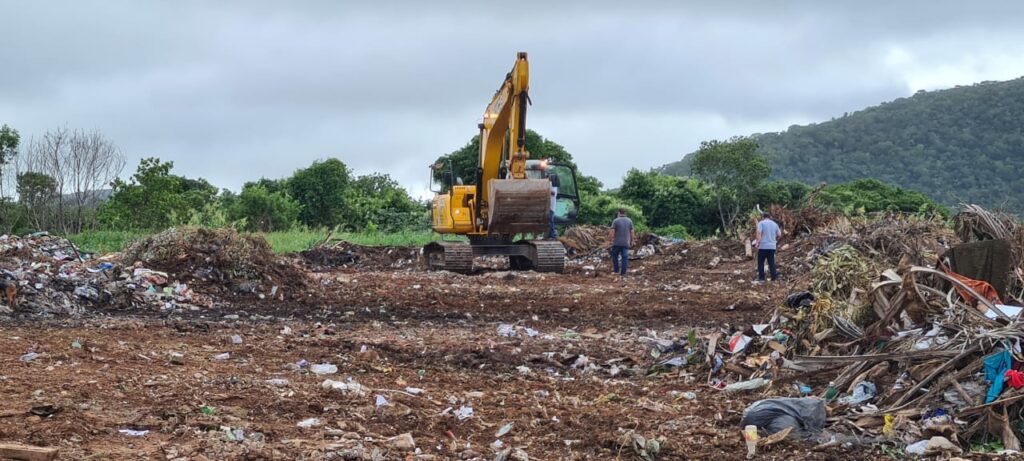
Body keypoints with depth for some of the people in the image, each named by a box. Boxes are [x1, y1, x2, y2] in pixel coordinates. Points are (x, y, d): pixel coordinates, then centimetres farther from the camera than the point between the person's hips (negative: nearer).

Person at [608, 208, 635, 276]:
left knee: (615, 256, 15)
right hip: (626, 243, 2)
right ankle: (623, 272, 2)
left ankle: (616, 270, 16)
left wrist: (610, 239, 4)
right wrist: (631, 241, 13)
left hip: (617, 243, -2)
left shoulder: (615, 221, -8)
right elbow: (632, 232, 3)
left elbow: (612, 232, -12)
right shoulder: (629, 221, 1)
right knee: (625, 257, 4)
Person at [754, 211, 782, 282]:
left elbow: (759, 233, -17)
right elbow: (779, 234, 13)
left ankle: (761, 278, 5)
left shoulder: (761, 223, -3)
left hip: (763, 246, -4)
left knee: (761, 263, 6)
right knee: (771, 263, 8)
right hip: (772, 246, 4)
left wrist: (757, 242, -12)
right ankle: (774, 278, 4)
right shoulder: (774, 224, 11)